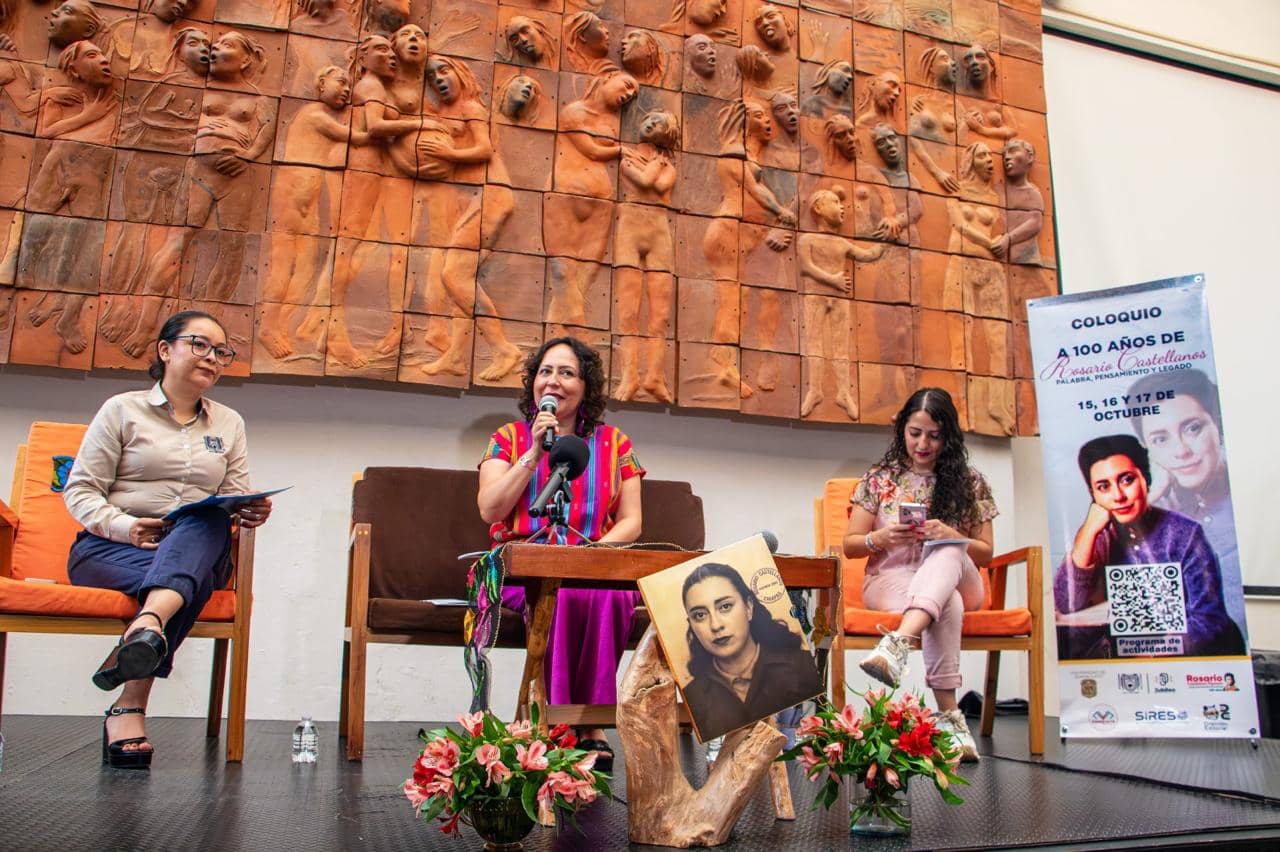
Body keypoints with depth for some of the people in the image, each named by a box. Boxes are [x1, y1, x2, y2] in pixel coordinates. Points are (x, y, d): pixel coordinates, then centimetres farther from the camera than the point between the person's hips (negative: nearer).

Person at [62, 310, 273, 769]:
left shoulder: (229, 424, 20)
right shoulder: (123, 410, 10)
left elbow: (235, 503, 13)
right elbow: (80, 490, 2)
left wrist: (250, 513, -12)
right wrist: (123, 526, -17)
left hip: (198, 547, 2)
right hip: (109, 549, -2)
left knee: (209, 521, -35)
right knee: (191, 584, -35)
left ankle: (146, 625, -58)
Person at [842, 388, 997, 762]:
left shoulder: (970, 483, 10)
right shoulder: (879, 478, 9)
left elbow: (985, 552, 9)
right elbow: (850, 546, 9)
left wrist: (951, 536, -14)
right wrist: (879, 539, -15)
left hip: (954, 578, 1)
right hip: (890, 581, -1)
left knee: (945, 552, -39)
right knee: (947, 604, -39)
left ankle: (897, 644, -60)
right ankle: (948, 715, -43)